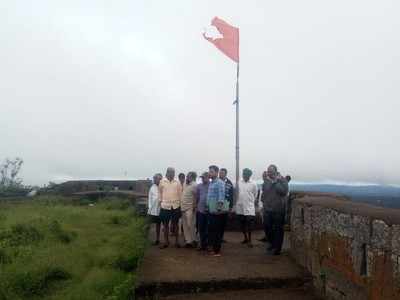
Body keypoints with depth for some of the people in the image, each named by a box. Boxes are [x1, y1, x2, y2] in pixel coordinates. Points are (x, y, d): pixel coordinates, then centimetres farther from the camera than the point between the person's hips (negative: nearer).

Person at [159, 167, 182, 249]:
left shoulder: (177, 183, 3)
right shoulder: (162, 182, 0)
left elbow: (180, 194, 6)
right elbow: (160, 192, 8)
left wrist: (180, 203, 3)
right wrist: (161, 201, 6)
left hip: (176, 206, 0)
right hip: (165, 206, 0)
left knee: (175, 224, 8)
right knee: (165, 224, 7)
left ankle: (176, 241, 19)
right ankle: (166, 241, 19)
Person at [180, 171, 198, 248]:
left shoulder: (194, 185, -9)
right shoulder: (185, 184, 13)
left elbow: (196, 197, -12)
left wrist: (194, 206, -14)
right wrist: (181, 205, 14)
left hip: (190, 208, -7)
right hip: (183, 207, 7)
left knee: (191, 225, -3)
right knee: (185, 226, 9)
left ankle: (193, 241, 10)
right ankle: (188, 241, 17)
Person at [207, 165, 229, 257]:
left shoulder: (220, 183, -12)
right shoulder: (211, 183, 14)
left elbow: (221, 196, -19)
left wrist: (219, 208, -24)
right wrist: (208, 207, 17)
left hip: (218, 212, -8)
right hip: (211, 211, 8)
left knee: (217, 232, -1)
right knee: (211, 231, 13)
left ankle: (217, 251, 9)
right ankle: (214, 249, 24)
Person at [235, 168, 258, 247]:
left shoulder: (253, 184, -3)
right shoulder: (238, 183, 2)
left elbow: (255, 196, 4)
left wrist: (250, 202, 7)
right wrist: (236, 203, 4)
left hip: (249, 207, -3)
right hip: (240, 207, 3)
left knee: (249, 225, -4)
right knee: (242, 224, 12)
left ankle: (249, 240, 9)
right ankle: (245, 238, 28)